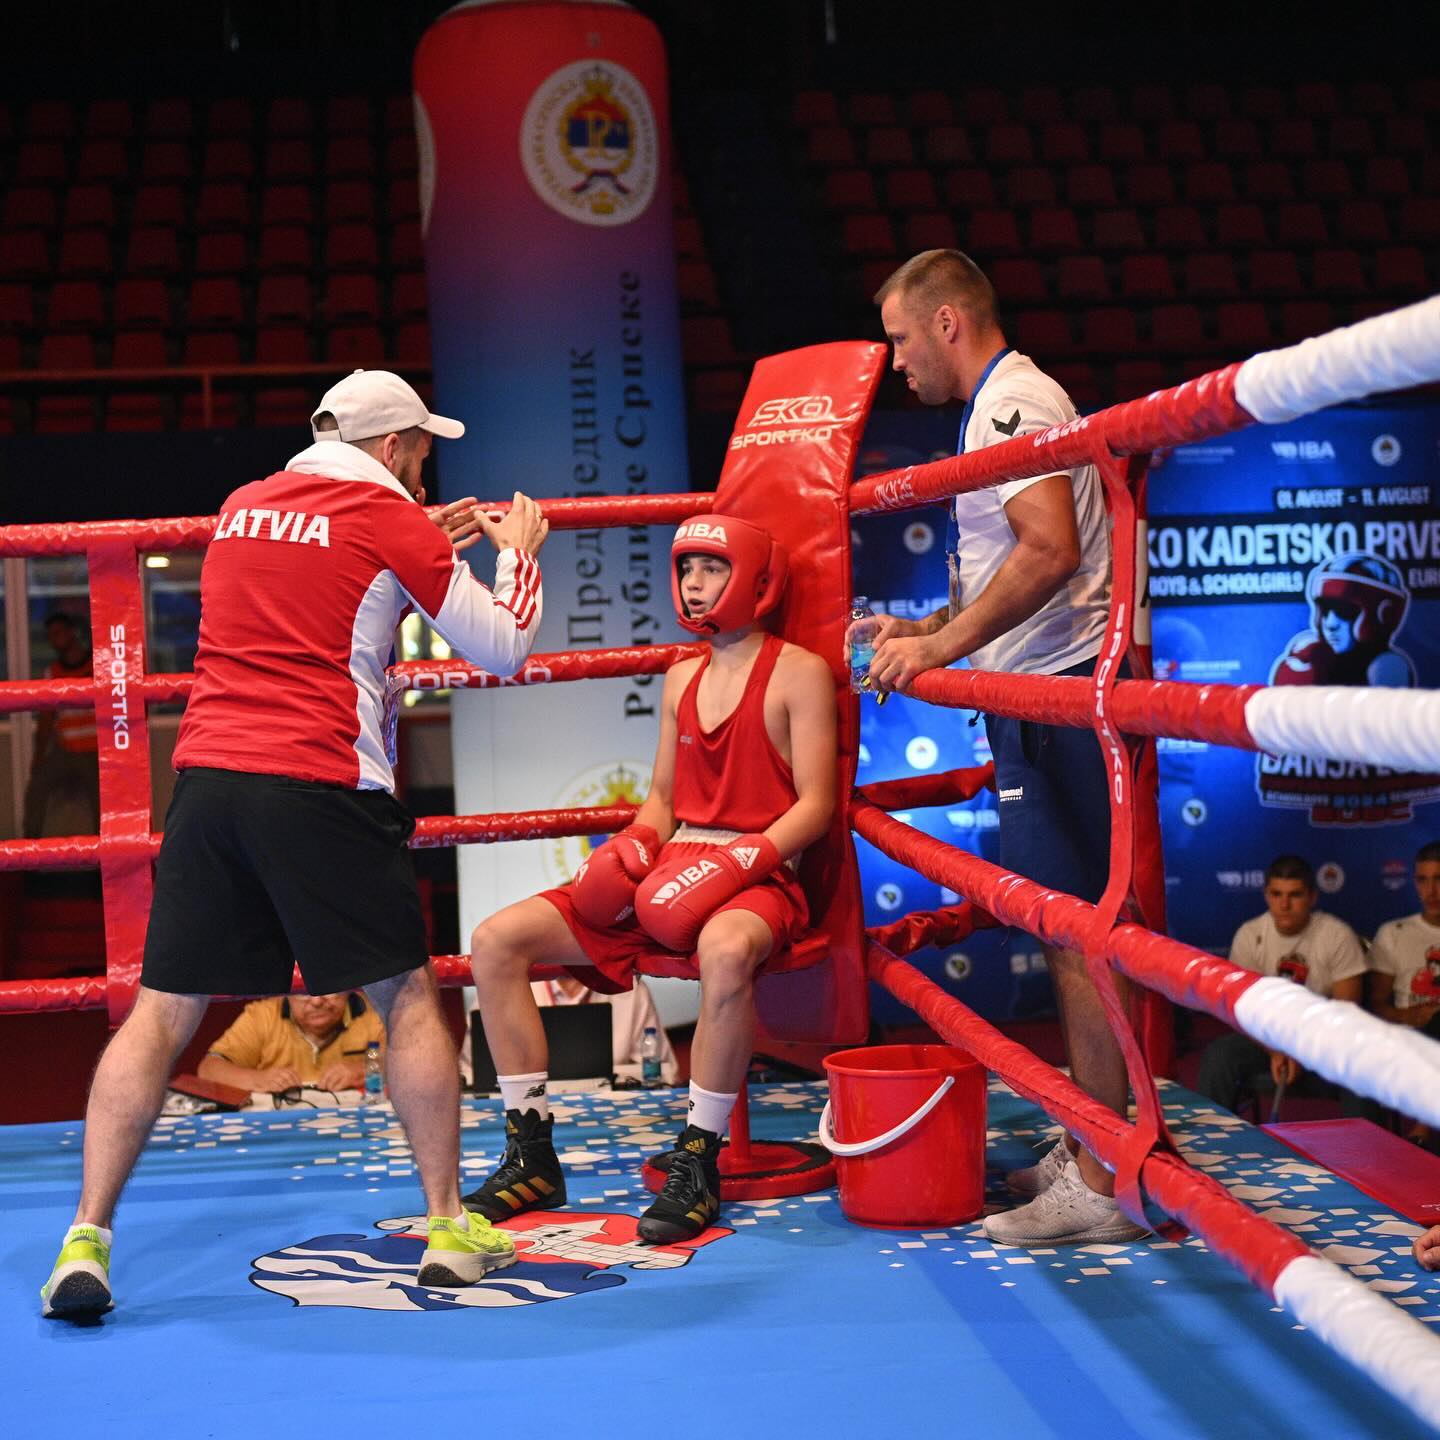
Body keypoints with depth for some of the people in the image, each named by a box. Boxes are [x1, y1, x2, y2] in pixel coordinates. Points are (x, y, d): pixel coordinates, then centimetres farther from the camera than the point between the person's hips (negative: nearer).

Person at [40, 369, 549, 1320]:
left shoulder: (244, 508, 17)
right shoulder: (389, 515, 0)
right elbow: (503, 646, 5)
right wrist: (519, 553, 22)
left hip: (208, 774, 5)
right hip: (320, 785, -5)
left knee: (162, 1012, 6)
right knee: (408, 997, 9)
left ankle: (85, 1243, 0)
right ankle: (449, 1228, 14)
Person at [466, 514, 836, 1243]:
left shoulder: (797, 673, -1)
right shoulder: (681, 678, 19)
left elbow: (815, 804, -7)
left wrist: (737, 859, -21)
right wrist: (633, 847, 0)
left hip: (758, 872, -7)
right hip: (674, 868, 7)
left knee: (726, 950, -45)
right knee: (496, 940, -9)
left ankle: (697, 1162, -29)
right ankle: (531, 1158, -5)